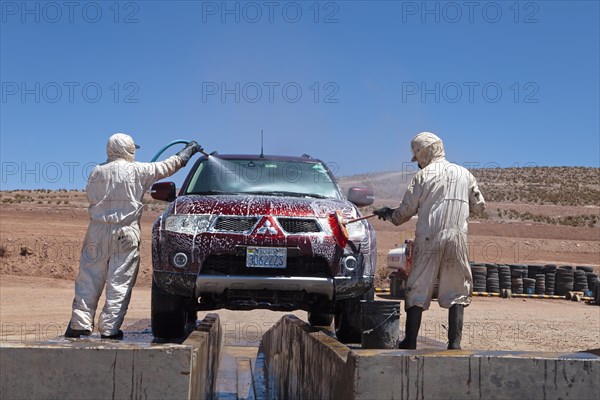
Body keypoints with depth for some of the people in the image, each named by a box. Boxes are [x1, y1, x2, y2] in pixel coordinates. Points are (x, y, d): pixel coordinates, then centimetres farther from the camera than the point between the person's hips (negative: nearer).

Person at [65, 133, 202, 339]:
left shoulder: (97, 172, 4)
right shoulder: (137, 171, -3)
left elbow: (91, 196, 10)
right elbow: (168, 166, 6)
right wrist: (189, 150, 20)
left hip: (98, 230, 3)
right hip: (125, 233, -3)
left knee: (89, 279, 8)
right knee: (119, 283, 1)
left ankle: (80, 324, 8)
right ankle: (109, 328, 1)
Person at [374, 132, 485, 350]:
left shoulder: (423, 176, 1)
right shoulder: (464, 173, 12)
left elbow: (406, 211, 2)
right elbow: (479, 205, 16)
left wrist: (387, 213, 22)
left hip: (428, 239, -2)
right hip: (457, 238, 3)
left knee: (418, 289, 5)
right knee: (457, 291, 10)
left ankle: (410, 341, 6)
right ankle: (455, 342, 2)